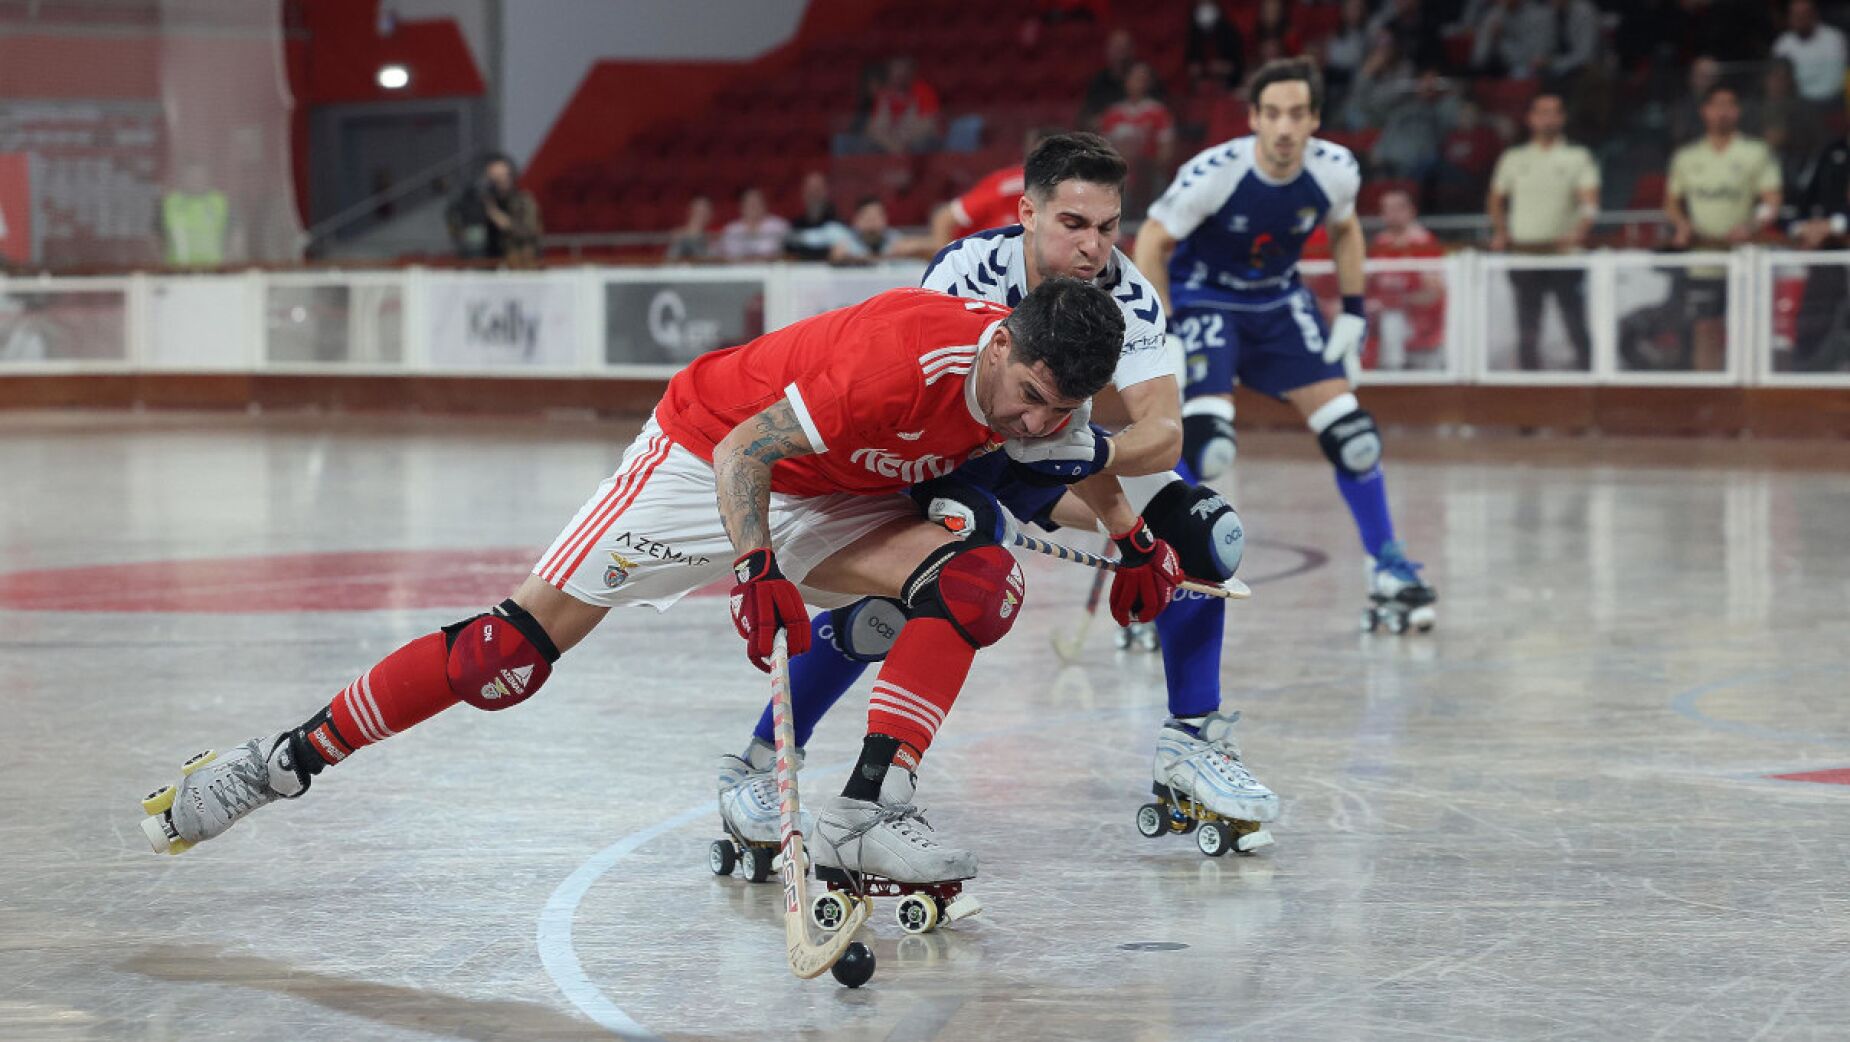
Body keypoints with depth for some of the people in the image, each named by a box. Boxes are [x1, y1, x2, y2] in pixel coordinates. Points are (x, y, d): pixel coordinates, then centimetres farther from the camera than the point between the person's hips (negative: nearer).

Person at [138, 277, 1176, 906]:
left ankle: (866, 815, -24)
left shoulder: (1044, 392, -13)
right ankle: (287, 758, -1)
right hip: (706, 460, -7)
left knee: (978, 578, -19)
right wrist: (757, 570, -47)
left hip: (834, 501, 7)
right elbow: (745, 450, -35)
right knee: (526, 638, -12)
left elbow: (1086, 466, 14)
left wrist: (1136, 540, 18)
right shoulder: (907, 353, -36)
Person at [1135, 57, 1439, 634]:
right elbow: (1151, 244, -17)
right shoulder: (1214, 173, -28)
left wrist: (1354, 310, 1)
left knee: (1350, 432, -1)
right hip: (1202, 299, -4)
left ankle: (1388, 570, 17)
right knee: (1203, 443, -24)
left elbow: (1344, 229, 8)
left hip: (1280, 301, 4)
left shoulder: (1336, 171, -15)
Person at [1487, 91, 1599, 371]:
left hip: (1564, 251, -2)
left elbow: (1590, 201, -7)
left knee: (1577, 325, -5)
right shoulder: (1513, 159, 13)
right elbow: (1496, 200, 22)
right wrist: (1500, 232, 7)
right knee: (1528, 329, 3)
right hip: (1524, 251, 2)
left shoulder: (1578, 157, 5)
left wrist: (1578, 232, -25)